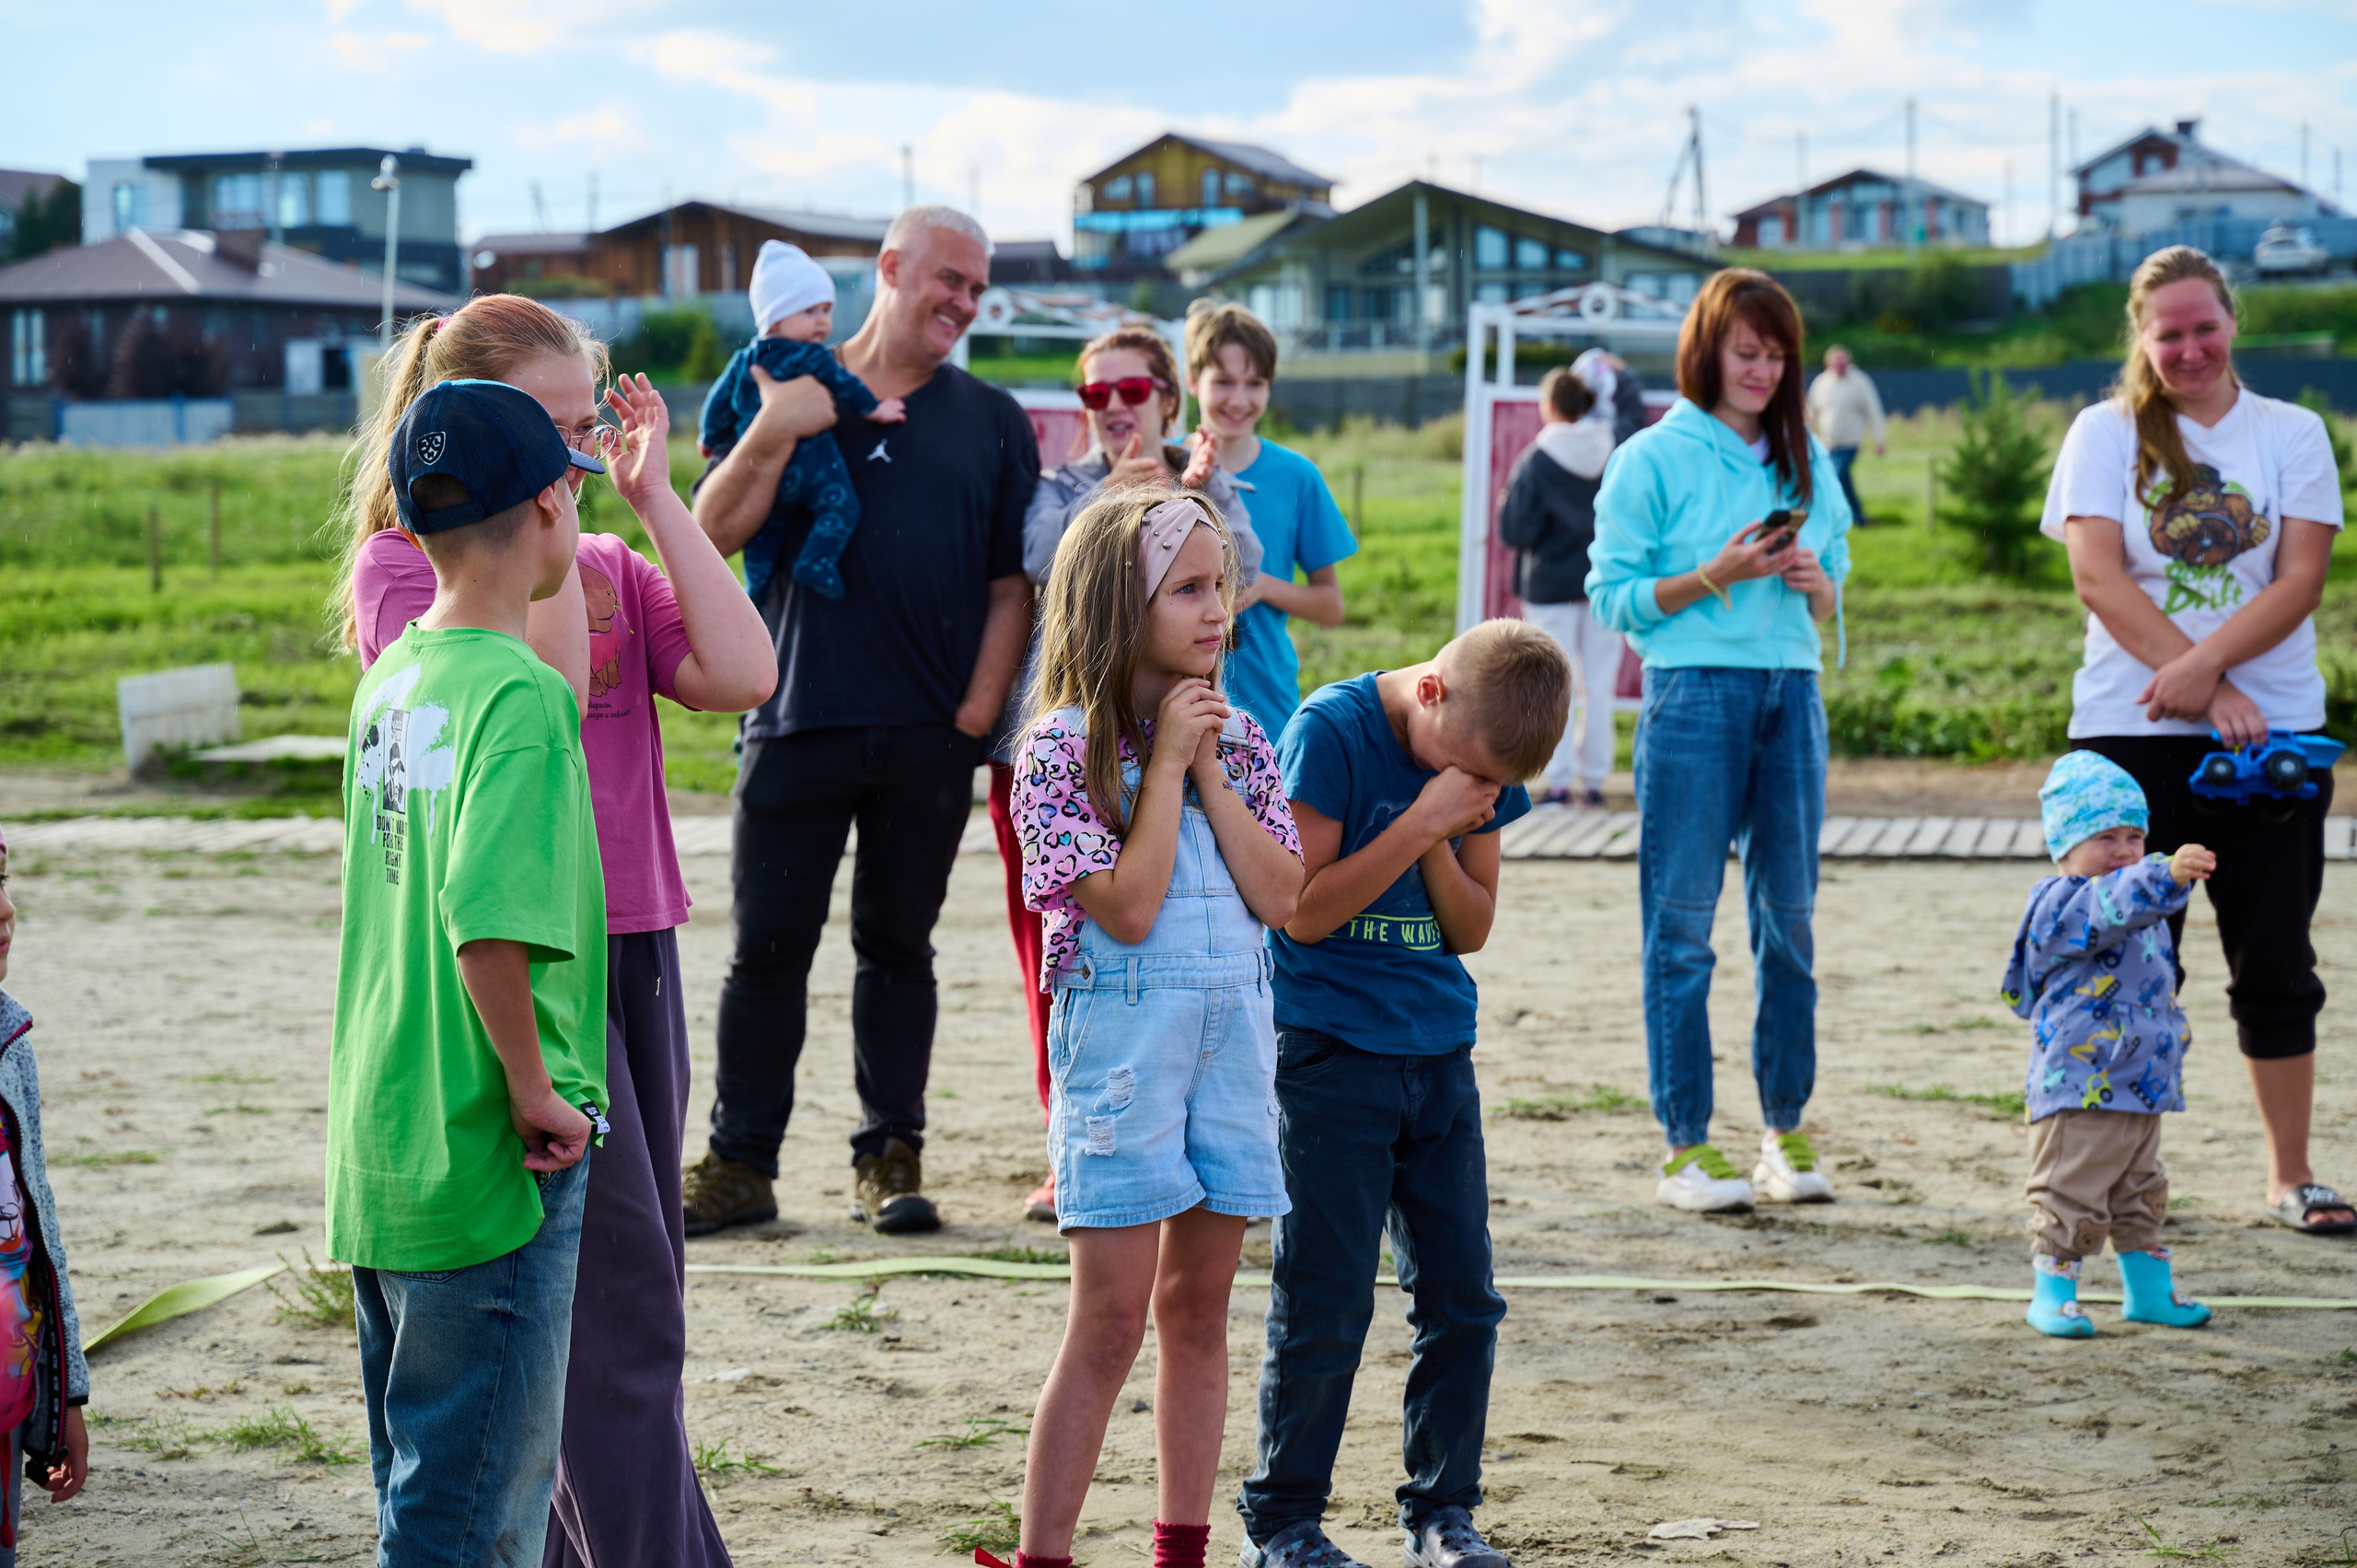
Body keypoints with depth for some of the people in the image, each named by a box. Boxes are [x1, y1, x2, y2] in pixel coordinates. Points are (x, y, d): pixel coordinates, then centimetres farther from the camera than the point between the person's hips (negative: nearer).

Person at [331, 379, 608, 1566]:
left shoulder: (389, 681, 8)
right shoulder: (520, 695, -17)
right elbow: (490, 921, -29)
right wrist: (534, 1091, -18)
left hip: (380, 1147, 8)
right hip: (491, 1159, -8)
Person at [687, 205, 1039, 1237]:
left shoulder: (992, 421, 11)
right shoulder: (785, 394, 6)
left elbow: (1012, 586, 10)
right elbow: (713, 533, -3)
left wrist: (979, 711, -1)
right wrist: (774, 434, -17)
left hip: (930, 738, 1)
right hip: (797, 724, -1)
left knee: (898, 948, 9)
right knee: (768, 950, 2)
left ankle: (889, 1159, 17)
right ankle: (740, 1164, 10)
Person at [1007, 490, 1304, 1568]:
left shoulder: (1237, 737, 7)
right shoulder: (1063, 747, -8)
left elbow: (1279, 897, -1)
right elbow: (1128, 906, -17)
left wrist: (1210, 771, -7)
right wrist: (1166, 761, -12)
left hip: (1234, 1030, 5)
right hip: (1124, 1030, -5)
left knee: (1198, 1304, 10)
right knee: (1111, 1319, -5)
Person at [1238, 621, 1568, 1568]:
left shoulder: (1484, 760, 4)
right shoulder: (1330, 731, -13)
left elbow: (1471, 929, 7)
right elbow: (1304, 912, -16)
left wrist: (1444, 845, -11)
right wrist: (1420, 824, -20)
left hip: (1439, 1054, 6)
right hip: (1331, 1052, -5)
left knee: (1462, 1295, 6)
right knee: (1325, 1303, -3)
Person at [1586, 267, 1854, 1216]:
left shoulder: (1805, 460, 15)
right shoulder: (1654, 458, 1)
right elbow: (1614, 597, -3)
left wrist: (1814, 582, -3)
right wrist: (1717, 576, -13)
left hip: (1792, 691, 5)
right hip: (1694, 691, -5)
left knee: (1790, 915, 5)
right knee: (1684, 920, -3)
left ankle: (1785, 1131, 13)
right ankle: (1685, 1146, 1)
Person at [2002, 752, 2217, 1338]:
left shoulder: (2142, 916, 15)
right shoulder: (2066, 904, -15)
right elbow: (2112, 905, -38)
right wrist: (2168, 874, -52)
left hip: (2141, 1090, 9)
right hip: (2079, 1090, -9)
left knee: (2141, 1196, 18)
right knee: (2071, 1198, -4)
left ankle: (2149, 1289, 29)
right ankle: (2053, 1295, 8)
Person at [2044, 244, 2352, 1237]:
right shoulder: (2107, 434, 4)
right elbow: (2099, 576, -6)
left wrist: (2207, 662, -18)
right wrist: (2207, 694, -14)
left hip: (2271, 729, 1)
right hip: (2131, 733, -1)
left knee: (2276, 963, 4)